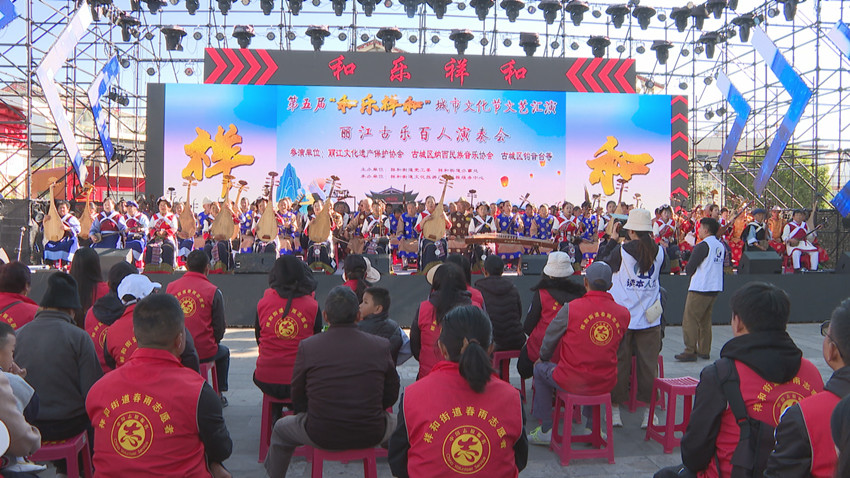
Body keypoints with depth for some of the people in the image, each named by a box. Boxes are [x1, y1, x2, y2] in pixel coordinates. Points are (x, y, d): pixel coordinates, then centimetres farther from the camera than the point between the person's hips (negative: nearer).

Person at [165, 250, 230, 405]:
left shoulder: (170, 287, 0)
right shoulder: (213, 291, -10)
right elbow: (220, 327, -7)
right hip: (204, 352, -3)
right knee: (224, 352, 30)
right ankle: (220, 394, 32)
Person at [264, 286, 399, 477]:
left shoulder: (307, 347, -10)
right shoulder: (381, 345, -8)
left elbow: (298, 401, 0)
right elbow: (391, 396, 2)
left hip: (320, 436, 0)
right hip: (370, 435, 1)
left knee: (281, 429, 31)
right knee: (394, 421, 35)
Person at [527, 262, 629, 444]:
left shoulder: (571, 308, -13)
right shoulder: (623, 313, -3)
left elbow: (550, 339, 1)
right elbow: (615, 346, 11)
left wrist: (543, 359, 22)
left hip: (572, 383, -4)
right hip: (605, 385, 4)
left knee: (540, 369, 25)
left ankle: (545, 430, 28)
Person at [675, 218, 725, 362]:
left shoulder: (703, 246, -15)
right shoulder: (721, 245, 9)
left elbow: (689, 269, -14)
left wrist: (690, 269, 8)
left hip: (700, 288, -8)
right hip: (715, 287, 8)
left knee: (690, 319, -3)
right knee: (705, 320, 15)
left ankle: (690, 352, -4)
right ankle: (704, 351, 17)